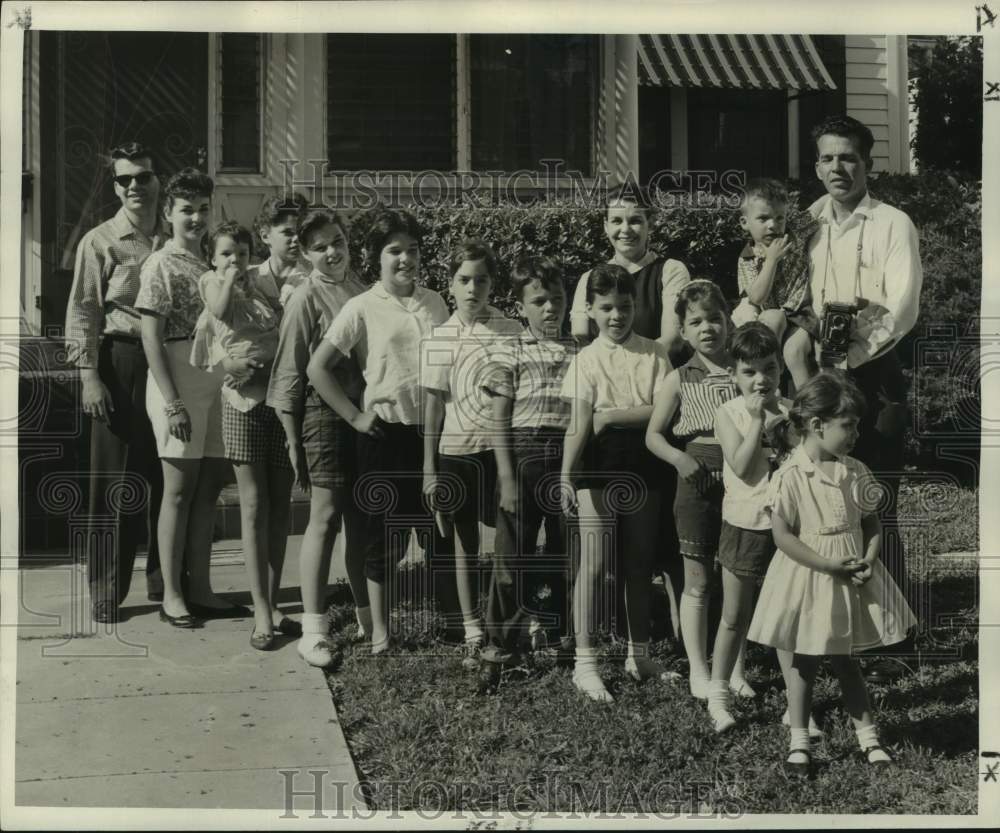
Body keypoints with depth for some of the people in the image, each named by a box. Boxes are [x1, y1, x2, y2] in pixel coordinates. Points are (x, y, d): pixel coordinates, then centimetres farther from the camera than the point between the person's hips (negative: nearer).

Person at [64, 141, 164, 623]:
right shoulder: (99, 241, -1)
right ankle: (106, 589, 11)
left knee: (167, 477, 9)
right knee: (116, 479, 1)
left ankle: (164, 579, 23)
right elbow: (82, 313, -4)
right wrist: (88, 376, -12)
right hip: (121, 363, -3)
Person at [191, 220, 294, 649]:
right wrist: (229, 277, 0)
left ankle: (272, 604, 15)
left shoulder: (265, 286, 15)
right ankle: (261, 613, 1)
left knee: (280, 505, 5)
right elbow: (221, 311, -13)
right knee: (254, 505, -3)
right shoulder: (211, 283, 8)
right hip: (244, 401, -3)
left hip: (281, 396, 3)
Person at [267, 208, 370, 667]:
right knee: (326, 517, -4)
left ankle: (367, 617, 24)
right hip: (322, 411, -5)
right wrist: (292, 439, -9)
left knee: (360, 518, 12)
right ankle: (314, 631, 4)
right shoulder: (306, 297, -7)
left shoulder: (361, 288, 9)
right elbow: (289, 374, -7)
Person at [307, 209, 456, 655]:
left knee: (443, 528, 10)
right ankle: (380, 633, 19)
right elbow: (317, 368, -4)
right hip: (386, 433, -3)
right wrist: (355, 416, -7)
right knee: (384, 534, 6)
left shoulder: (435, 303, 8)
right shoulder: (362, 308, -4)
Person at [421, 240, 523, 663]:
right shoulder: (438, 338, 1)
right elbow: (434, 403, 3)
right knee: (465, 541, 10)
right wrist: (429, 467, 2)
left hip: (501, 445, -1)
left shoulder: (510, 331, -1)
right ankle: (473, 632, 21)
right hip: (456, 448, 1)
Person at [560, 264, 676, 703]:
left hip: (642, 468, 3)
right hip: (599, 469, -2)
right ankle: (585, 664, 5)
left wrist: (610, 416, -13)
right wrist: (566, 474, -23)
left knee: (639, 565, 13)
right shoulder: (586, 360, -2)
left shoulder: (654, 354, 3)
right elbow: (578, 424, -12)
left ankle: (639, 654, 26)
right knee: (593, 565, -2)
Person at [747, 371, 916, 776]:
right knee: (801, 664, 10)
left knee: (846, 662, 17)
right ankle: (798, 742, 24)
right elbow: (783, 536, -18)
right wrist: (829, 566, -21)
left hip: (851, 581, 4)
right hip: (806, 581, -4)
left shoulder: (856, 473, 0)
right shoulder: (789, 477, -16)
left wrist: (868, 561, -11)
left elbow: (872, 524, 7)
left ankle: (868, 736, 29)